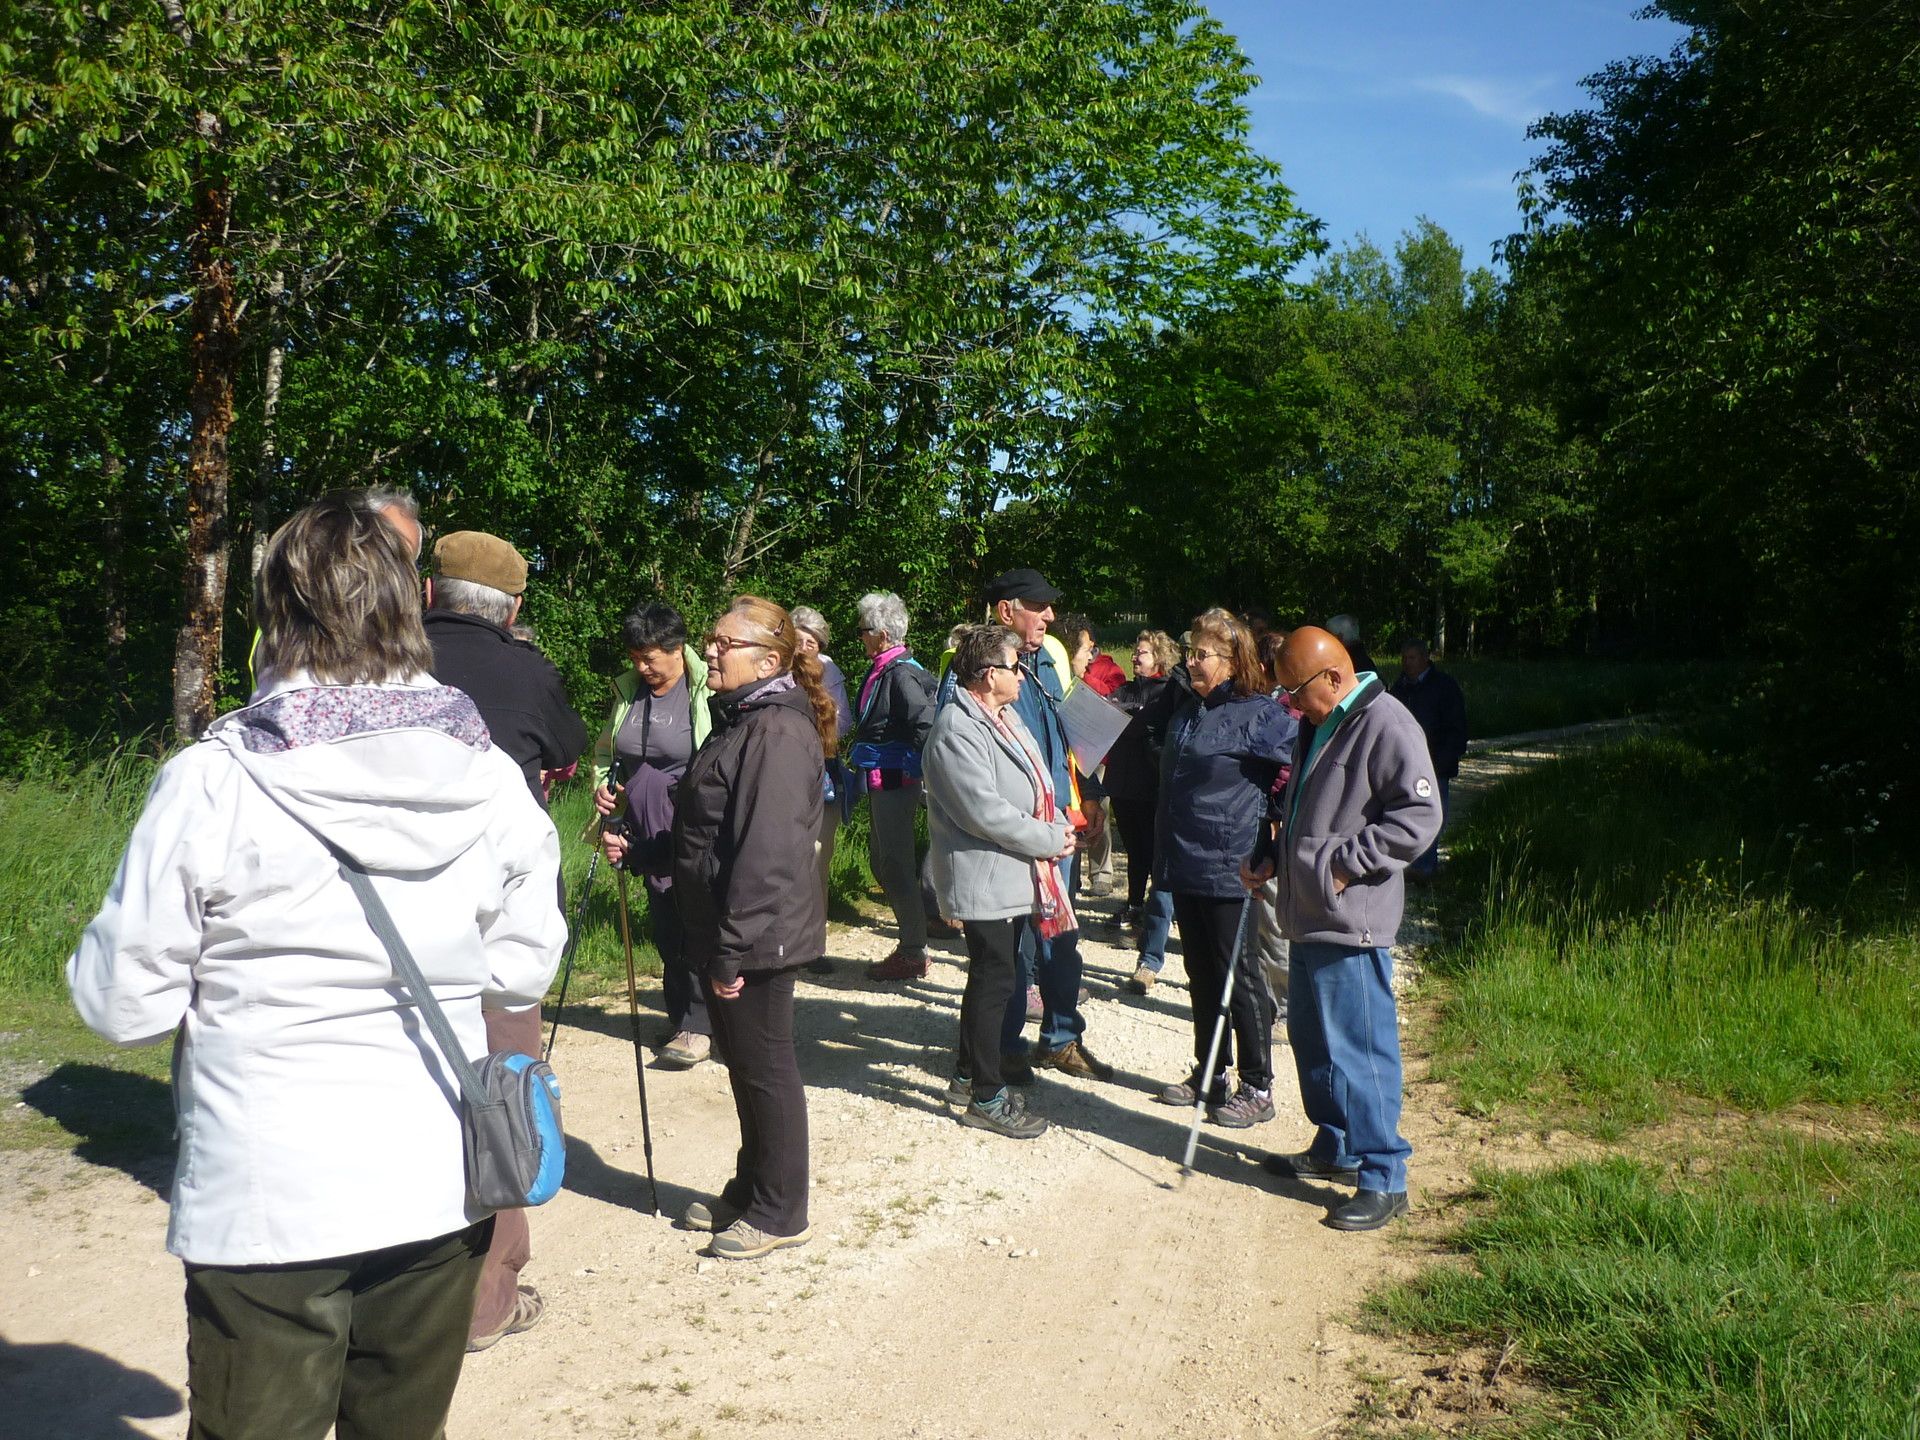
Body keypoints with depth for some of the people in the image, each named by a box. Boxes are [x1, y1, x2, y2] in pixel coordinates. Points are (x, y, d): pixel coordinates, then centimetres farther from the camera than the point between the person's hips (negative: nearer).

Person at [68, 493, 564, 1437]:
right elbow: (522, 974, 4)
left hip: (266, 1206, -3)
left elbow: (125, 1006, -8)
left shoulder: (212, 783, -14)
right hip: (440, 1193, 3)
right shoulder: (493, 781, -5)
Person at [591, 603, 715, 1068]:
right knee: (664, 928, 11)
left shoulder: (708, 690, -10)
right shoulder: (626, 690, 9)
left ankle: (697, 1026, 3)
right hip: (647, 834, 6)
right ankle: (680, 1017, 24)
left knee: (693, 925, -6)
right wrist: (602, 784, 4)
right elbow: (604, 751, 23)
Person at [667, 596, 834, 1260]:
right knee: (744, 1064, 19)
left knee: (766, 1068, 3)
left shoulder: (780, 733, -20)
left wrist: (731, 949, -24)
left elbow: (767, 853, -25)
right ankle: (749, 1192, 34)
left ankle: (779, 1212, 17)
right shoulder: (742, 720, 13)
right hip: (724, 933, 10)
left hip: (757, 936, -10)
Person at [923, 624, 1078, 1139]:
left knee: (993, 976, 18)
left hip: (1014, 876, 10)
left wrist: (1060, 825, 0)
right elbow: (985, 811, -25)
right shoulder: (957, 731, -20)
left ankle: (969, 1075, 32)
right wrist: (1049, 840, -16)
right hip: (983, 879, -10)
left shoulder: (1004, 718, 12)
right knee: (995, 981, -2)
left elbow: (1037, 783, 19)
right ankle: (986, 1097, 9)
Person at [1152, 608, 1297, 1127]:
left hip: (1229, 869, -8)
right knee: (1202, 976, 16)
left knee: (1240, 977, 1)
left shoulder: (1260, 715, -12)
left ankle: (1257, 1088, 13)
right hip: (1184, 869, 8)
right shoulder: (1187, 714, 12)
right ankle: (1208, 1073, 29)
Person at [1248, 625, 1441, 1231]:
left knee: (1358, 1049, -5)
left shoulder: (1387, 725, -15)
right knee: (1312, 1039, 18)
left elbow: (1419, 817, -20)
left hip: (1352, 923, -10)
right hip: (1309, 916, 10)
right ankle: (1335, 1148, 34)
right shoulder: (1318, 724, 15)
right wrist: (1275, 862, 14)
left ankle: (1384, 1179, 5)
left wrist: (1344, 865, -19)